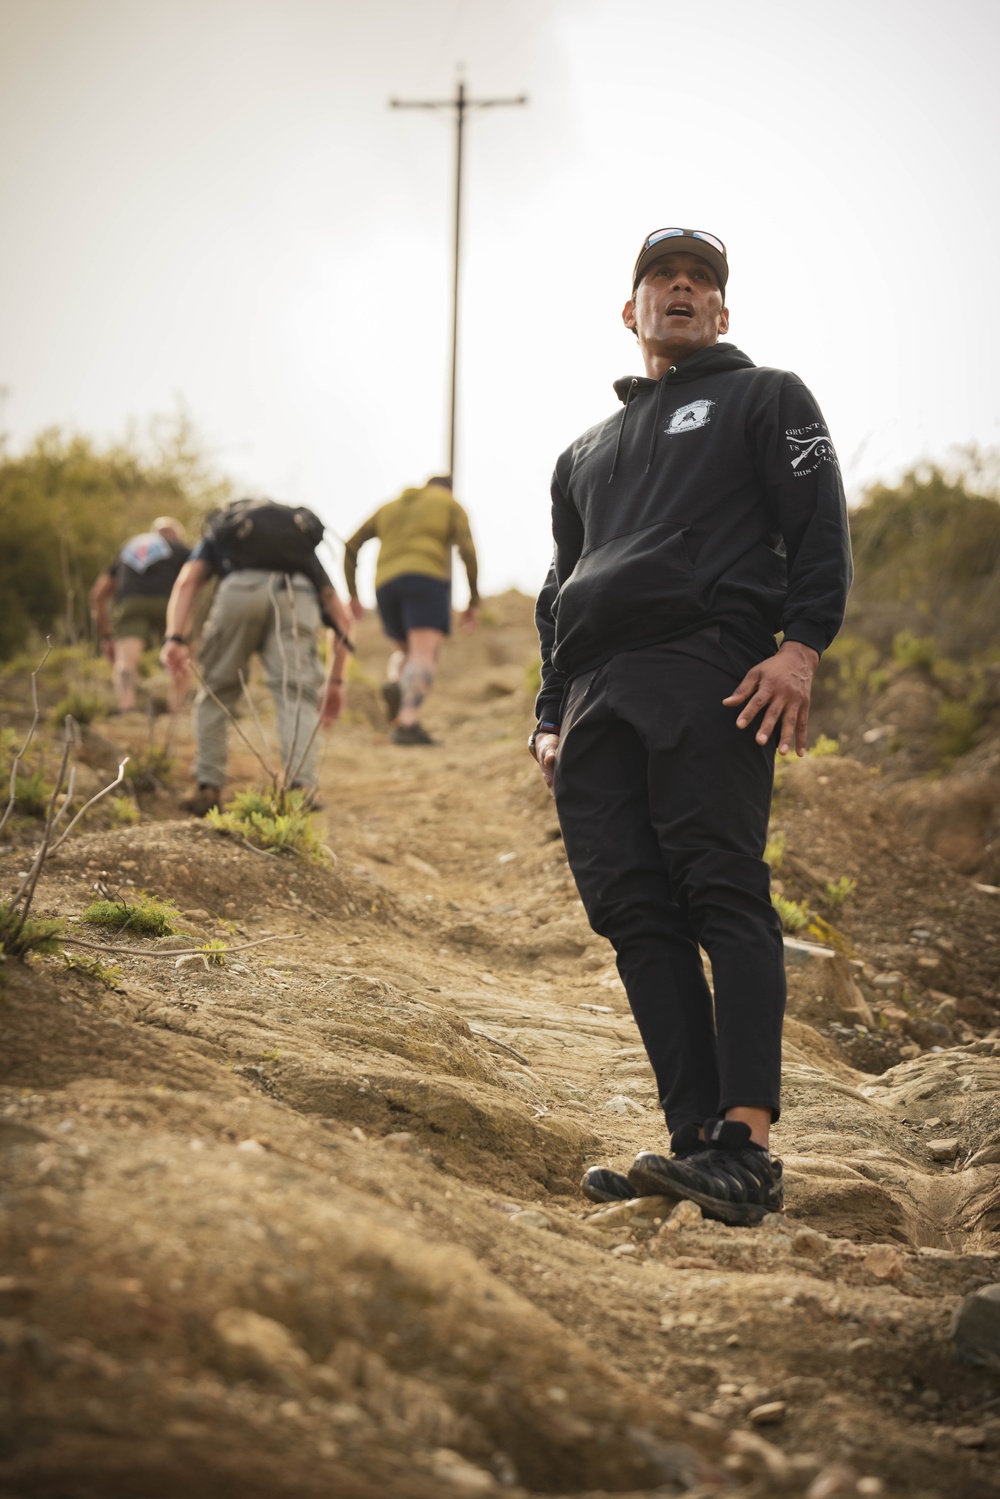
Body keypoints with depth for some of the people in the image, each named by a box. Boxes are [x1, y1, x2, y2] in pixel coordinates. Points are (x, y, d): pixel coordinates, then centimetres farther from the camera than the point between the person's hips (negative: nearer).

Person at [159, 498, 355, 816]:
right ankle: (302, 786, -22)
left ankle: (208, 789, 12)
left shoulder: (217, 533, 38)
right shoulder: (304, 546, 43)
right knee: (296, 695, -2)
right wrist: (336, 681, 36)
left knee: (216, 693, 17)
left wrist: (175, 638, 1)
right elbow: (342, 617, 34)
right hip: (297, 595, 1)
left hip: (239, 592, -1)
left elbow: (188, 580, 14)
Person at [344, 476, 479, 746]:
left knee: (407, 654, 23)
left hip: (387, 587, 5)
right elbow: (468, 551, 0)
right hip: (426, 582, -5)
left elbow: (350, 547, 22)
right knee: (424, 658, -16)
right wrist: (473, 601, 4)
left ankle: (393, 683, -13)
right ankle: (408, 724, -40)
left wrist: (353, 595, 24)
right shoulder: (452, 506, 15)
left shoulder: (390, 508, 29)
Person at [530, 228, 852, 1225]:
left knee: (723, 892, -18)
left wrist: (801, 645, -14)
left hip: (710, 675, -6)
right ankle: (696, 1142, -7)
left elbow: (820, 529, 3)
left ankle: (746, 1145, -26)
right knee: (634, 912, -6)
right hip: (595, 695, 6)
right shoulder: (585, 454, 34)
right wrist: (551, 716, 18)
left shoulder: (766, 400, 18)